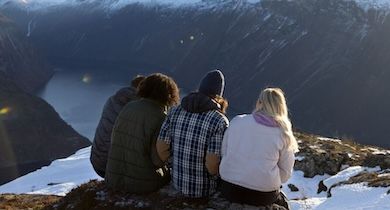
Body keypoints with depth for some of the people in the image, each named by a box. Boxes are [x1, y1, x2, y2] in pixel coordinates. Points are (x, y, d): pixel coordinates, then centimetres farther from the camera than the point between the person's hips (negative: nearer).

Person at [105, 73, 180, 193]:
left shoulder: (128, 107, 2)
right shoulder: (161, 118, -16)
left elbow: (114, 140, 9)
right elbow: (159, 159, -18)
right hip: (142, 183, -5)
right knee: (170, 173, 26)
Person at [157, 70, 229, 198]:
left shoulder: (176, 111, -10)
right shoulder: (220, 122, -25)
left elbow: (161, 147, -9)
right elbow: (212, 163, -29)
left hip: (179, 182, 4)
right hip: (205, 187, -4)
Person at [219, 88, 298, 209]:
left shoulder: (236, 121, -2)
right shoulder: (283, 134, -5)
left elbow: (223, 152, 3)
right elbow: (285, 174, 0)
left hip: (229, 190, 3)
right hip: (262, 196, -2)